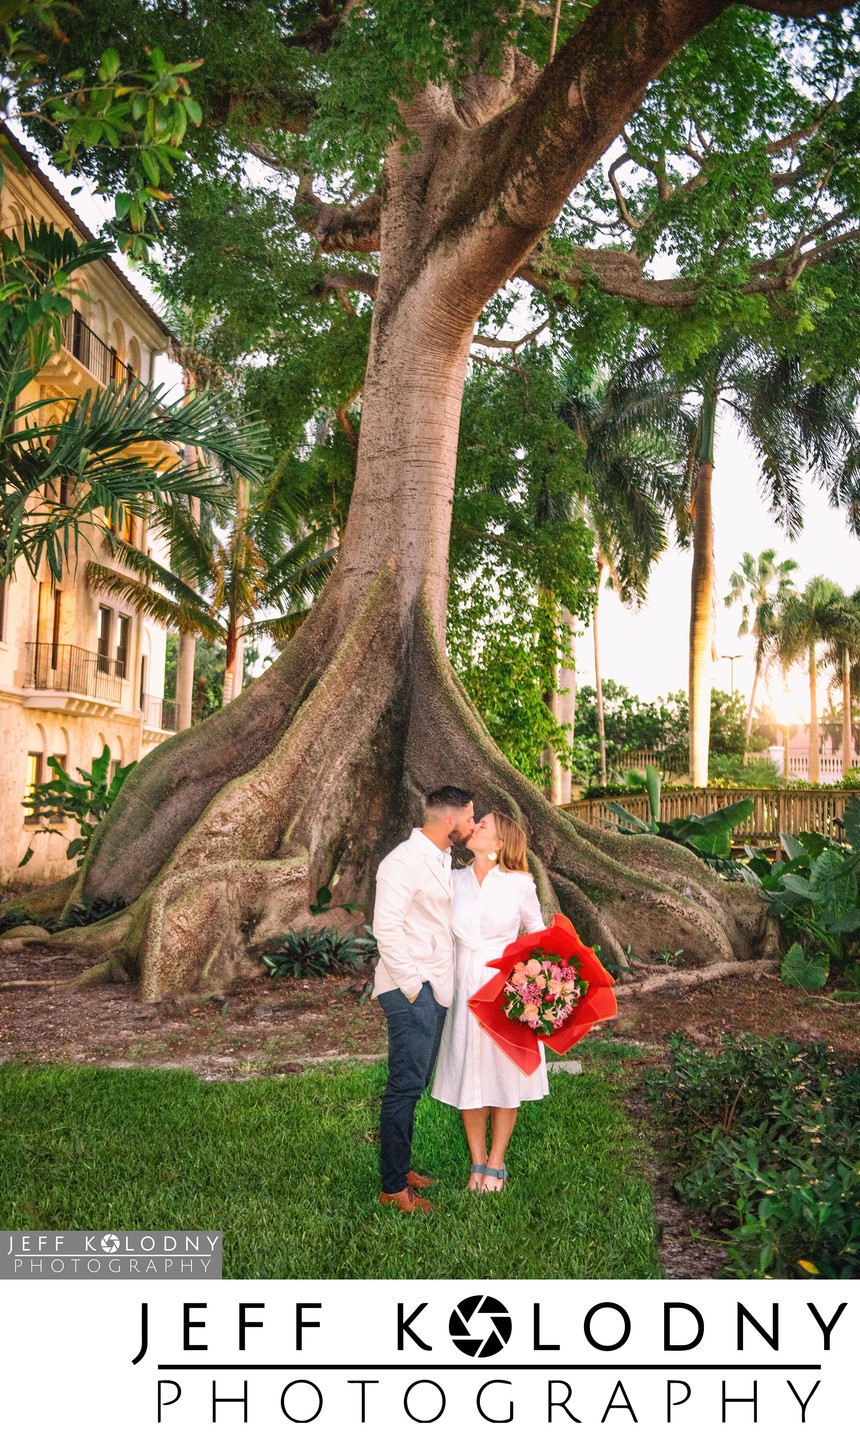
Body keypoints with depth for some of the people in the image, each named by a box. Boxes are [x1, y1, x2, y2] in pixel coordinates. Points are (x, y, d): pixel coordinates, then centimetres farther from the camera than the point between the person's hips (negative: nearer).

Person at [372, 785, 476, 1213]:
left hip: (434, 988, 9)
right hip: (411, 990, -9)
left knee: (415, 1084, 16)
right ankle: (393, 1187, 5)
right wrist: (411, 985, -17)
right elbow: (386, 927, -20)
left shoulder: (443, 859, 14)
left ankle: (400, 1166, 27)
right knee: (406, 1086, -4)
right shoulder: (405, 861, -15)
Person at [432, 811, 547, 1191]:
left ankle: (496, 1164, 24)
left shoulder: (520, 885, -8)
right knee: (467, 1075, 8)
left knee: (504, 1074, 7)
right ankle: (477, 1162, 25)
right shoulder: (455, 881, -2)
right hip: (464, 987, 2)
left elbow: (536, 931, 7)